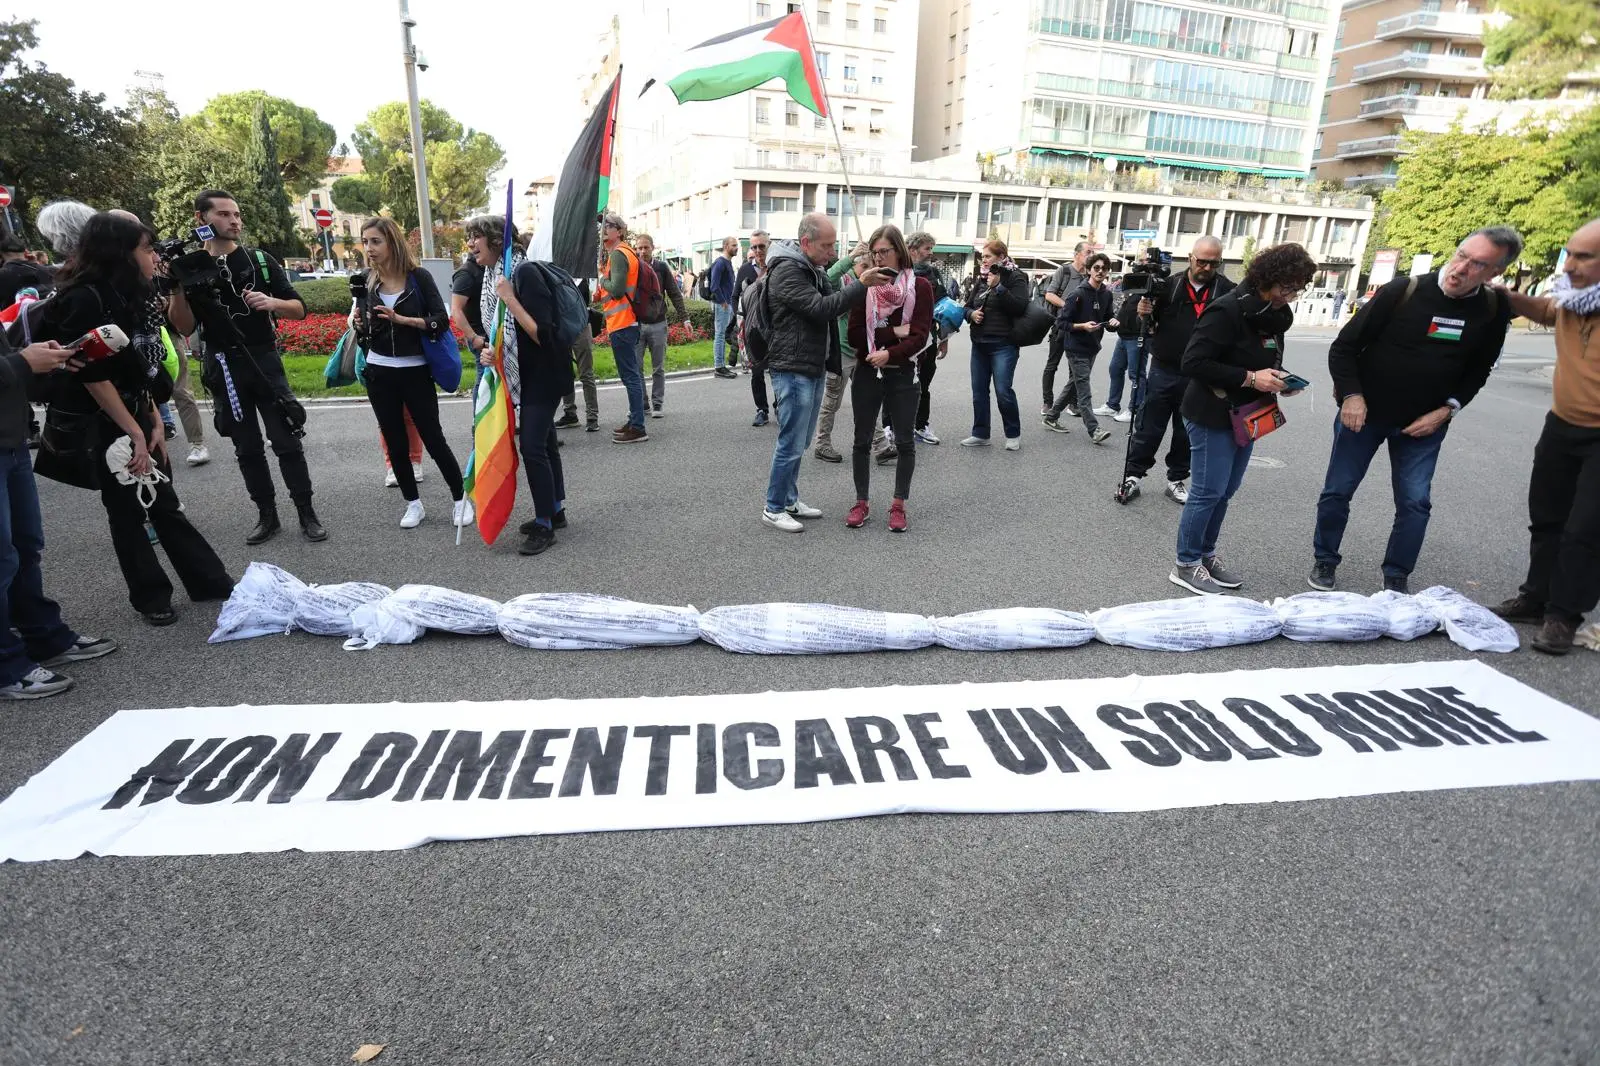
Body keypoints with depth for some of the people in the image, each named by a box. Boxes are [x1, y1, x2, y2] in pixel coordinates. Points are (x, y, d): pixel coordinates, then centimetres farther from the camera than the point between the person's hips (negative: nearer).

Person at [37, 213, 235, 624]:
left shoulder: (131, 297, 7)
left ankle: (210, 582, 17)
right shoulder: (86, 299, -18)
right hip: (102, 428, -7)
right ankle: (151, 597, 16)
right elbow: (92, 375, -20)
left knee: (165, 504, 11)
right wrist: (134, 432, -18)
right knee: (128, 512, 4)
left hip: (136, 419, 7)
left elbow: (141, 371, 10)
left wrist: (154, 423, 6)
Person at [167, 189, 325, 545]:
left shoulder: (261, 260, 3)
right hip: (224, 369, 1)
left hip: (265, 362, -1)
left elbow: (299, 309, 2)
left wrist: (272, 302, -18)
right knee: (247, 448, 8)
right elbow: (186, 328, 0)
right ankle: (267, 516, 17)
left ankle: (307, 514, 6)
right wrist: (176, 289, -16)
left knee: (286, 440, -2)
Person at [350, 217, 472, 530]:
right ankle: (413, 503, 19)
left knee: (432, 437, 0)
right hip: (379, 373, 4)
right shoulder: (365, 280, 4)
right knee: (394, 441, 7)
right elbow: (363, 330, 13)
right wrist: (359, 324, -9)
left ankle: (460, 498, 13)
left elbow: (441, 322, -12)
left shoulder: (418, 276, -7)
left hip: (415, 371, -4)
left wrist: (401, 319, -21)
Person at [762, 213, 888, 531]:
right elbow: (820, 308, -24)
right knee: (791, 444, -5)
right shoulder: (787, 270, -15)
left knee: (799, 442, 16)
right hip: (792, 370, -10)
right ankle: (774, 508, 7)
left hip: (813, 368, 10)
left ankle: (790, 499, 27)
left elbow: (829, 301, 26)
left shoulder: (812, 268, 16)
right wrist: (862, 285, -26)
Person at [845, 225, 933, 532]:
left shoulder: (920, 286, -2)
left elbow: (920, 335, -11)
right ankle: (861, 502, 20)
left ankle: (899, 505, 18)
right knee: (862, 440, 7)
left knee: (904, 441, 5)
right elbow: (855, 335, -6)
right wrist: (893, 332, -16)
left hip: (903, 374, -1)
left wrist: (890, 353, -25)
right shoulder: (864, 286, 2)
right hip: (867, 373, 2)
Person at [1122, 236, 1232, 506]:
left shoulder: (1227, 291, 0)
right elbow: (1152, 324, 7)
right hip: (1164, 371, 0)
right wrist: (1145, 313, -14)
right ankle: (1133, 475, 15)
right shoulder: (1170, 286, 0)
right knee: (1149, 428, 5)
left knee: (1187, 433, 12)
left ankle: (1177, 479, 25)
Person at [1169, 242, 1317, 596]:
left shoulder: (1276, 315, 9)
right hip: (1212, 416, -9)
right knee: (1209, 492, -4)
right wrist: (1249, 378, -24)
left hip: (1244, 416, 9)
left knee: (1225, 491, 13)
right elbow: (1193, 363, -24)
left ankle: (1206, 555, 26)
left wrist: (1277, 380, 1)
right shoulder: (1227, 310, -19)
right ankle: (1186, 565, 8)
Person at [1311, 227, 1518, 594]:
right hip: (1364, 413, -2)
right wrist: (1351, 395, -20)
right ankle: (1325, 561, 22)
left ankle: (1396, 576, 17)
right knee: (1337, 492, 4)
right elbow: (1344, 347, -10)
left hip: (1424, 423, 2)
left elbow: (1478, 370, 8)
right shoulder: (1402, 292, -16)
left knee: (1415, 502, 1)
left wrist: (1447, 410, -6)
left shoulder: (1494, 311, -5)